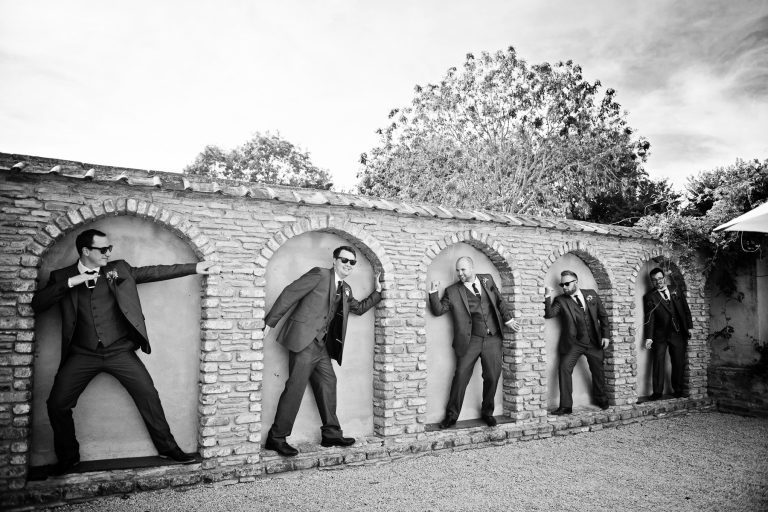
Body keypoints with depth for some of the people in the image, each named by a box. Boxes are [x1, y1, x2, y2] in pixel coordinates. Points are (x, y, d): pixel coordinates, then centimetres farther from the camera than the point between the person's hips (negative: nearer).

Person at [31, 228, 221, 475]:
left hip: (120, 351, 0)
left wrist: (195, 267, -2)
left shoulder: (119, 269, 6)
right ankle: (68, 456, 21)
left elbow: (154, 272, 3)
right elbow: (37, 304, -5)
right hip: (83, 354, 0)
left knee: (148, 394, -5)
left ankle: (167, 446, 12)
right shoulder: (62, 277, 5)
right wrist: (70, 283, -17)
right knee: (57, 404, -4)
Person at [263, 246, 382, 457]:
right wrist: (270, 322, -11)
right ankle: (276, 438, 1)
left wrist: (378, 291, 21)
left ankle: (331, 434, 18)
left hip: (321, 344, 9)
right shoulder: (319, 275, -8)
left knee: (328, 383, 9)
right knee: (295, 388, -8)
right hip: (304, 339, -8)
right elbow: (289, 294, -10)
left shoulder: (346, 289, 17)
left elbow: (359, 308, 31)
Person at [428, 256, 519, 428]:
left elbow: (499, 300, 17)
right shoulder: (453, 291, 0)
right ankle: (451, 415, 9)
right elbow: (438, 310, -4)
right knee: (461, 376, -5)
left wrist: (508, 319, 9)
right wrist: (433, 292, -18)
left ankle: (487, 413, 27)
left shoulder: (487, 279, 8)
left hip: (492, 339, 2)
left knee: (492, 377, 6)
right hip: (471, 341, -2)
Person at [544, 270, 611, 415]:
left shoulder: (591, 294, 4)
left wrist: (606, 335, 1)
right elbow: (549, 314, -18)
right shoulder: (561, 300, -3)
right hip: (573, 343, -2)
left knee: (597, 371, 13)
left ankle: (601, 399, 40)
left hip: (594, 342, 2)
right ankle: (565, 406, -7)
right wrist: (548, 297, -29)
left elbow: (603, 315, 8)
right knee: (564, 369, -15)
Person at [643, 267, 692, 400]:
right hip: (660, 335, -2)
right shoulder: (649, 297, 2)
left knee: (679, 363, 7)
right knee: (658, 363, -5)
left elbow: (686, 310, 13)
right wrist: (649, 337, -10)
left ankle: (678, 390, 20)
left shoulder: (676, 292, 11)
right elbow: (649, 318, -4)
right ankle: (657, 392, 0)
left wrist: (689, 326, 3)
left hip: (678, 334, 3)